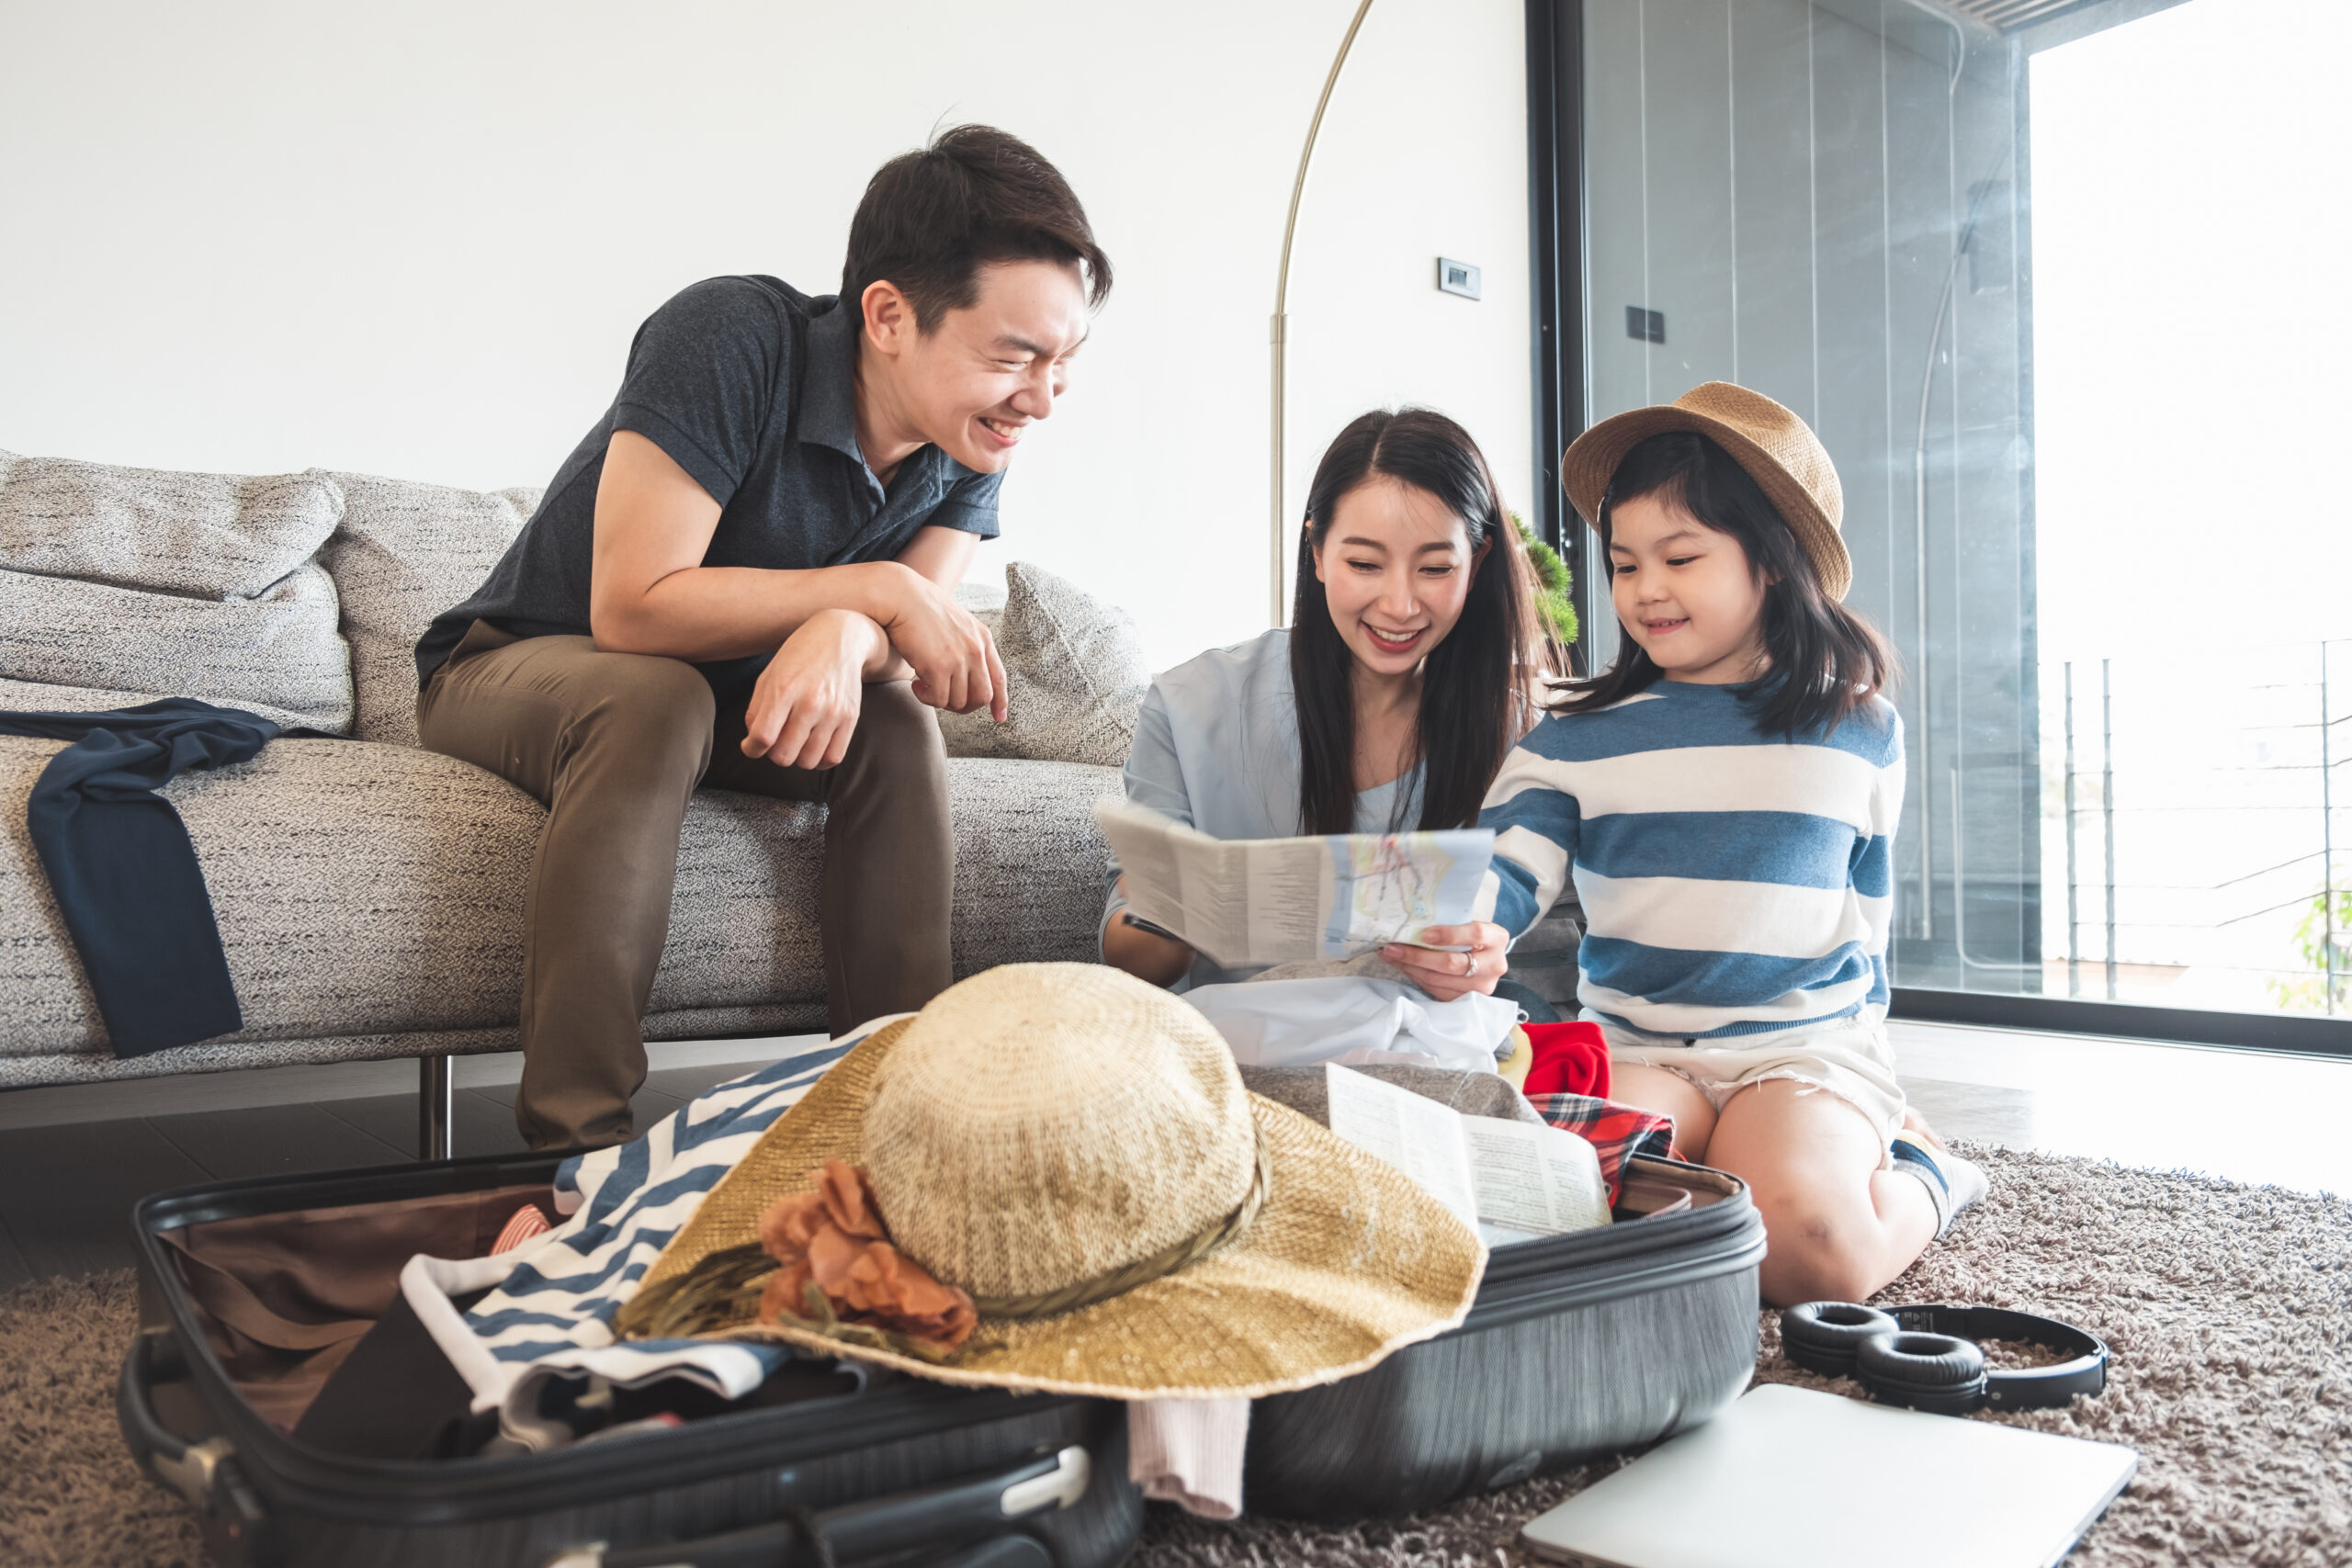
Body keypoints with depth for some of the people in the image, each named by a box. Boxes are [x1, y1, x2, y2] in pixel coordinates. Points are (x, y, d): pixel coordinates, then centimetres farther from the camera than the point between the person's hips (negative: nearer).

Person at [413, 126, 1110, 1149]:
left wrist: (844, 635, -42)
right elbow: (633, 608, -33)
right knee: (655, 699, -37)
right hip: (517, 667, -4)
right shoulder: (731, 338, -29)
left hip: (723, 697, 5)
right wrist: (873, 589, -34)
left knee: (895, 725, -22)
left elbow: (919, 635, -19)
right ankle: (574, 1138, -35)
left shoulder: (973, 443, -11)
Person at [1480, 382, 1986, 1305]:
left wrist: (1865, 1080, 20)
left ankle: (1917, 1170, 8)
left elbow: (1866, 912, 16)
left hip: (1807, 1045, 0)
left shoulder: (1860, 729, 7)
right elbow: (1502, 879, -9)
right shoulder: (1579, 737, 2)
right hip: (1632, 1049, 1)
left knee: (1813, 1253, -27)